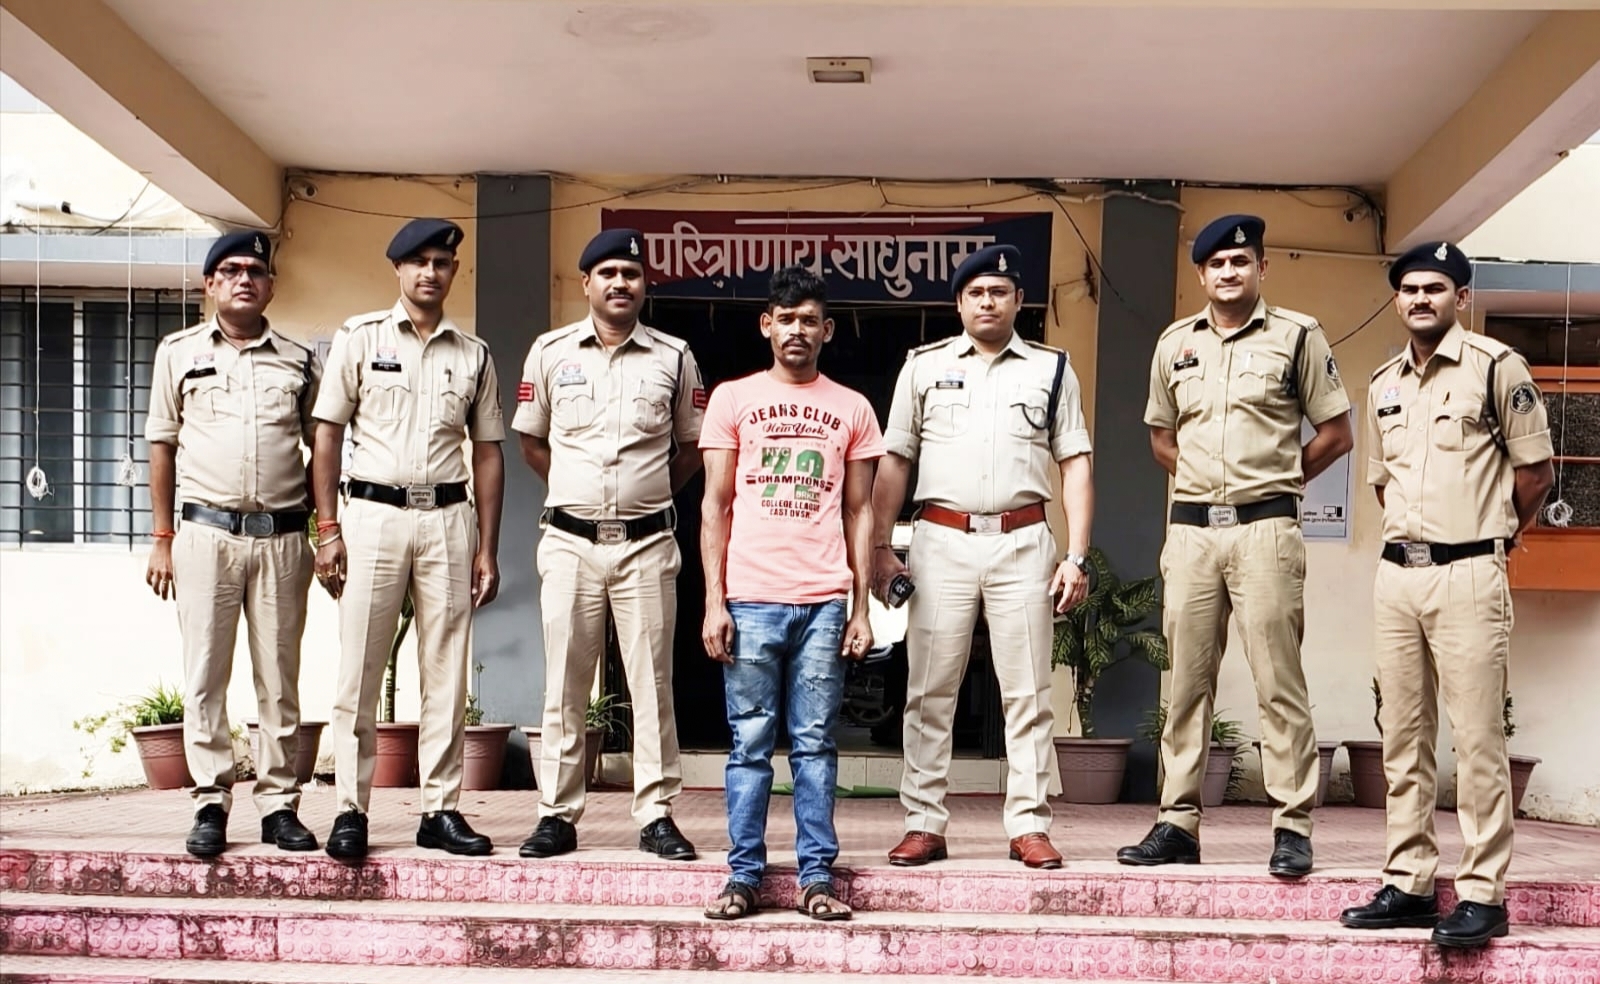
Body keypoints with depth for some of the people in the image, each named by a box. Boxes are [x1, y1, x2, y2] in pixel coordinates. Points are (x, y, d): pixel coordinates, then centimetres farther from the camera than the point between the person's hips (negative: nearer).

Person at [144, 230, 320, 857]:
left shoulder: (298, 362, 11)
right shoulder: (179, 353, 9)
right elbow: (162, 446, 10)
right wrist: (162, 538, 5)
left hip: (281, 535, 1)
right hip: (206, 530, -1)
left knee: (280, 678, 4)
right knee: (205, 675, 0)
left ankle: (279, 804, 10)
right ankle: (211, 804, 6)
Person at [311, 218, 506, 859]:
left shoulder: (474, 355, 11)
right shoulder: (360, 339, 5)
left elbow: (488, 453, 12)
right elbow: (327, 434, 2)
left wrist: (487, 548, 6)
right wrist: (328, 529, -5)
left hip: (448, 519, 2)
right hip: (374, 513, -2)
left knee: (447, 673, 4)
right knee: (358, 671, -2)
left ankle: (440, 810, 11)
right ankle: (351, 811, 4)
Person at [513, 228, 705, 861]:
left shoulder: (674, 358, 5)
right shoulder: (551, 352, 6)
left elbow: (691, 447, 15)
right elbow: (531, 440, 15)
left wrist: (651, 495, 8)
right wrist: (578, 494, 10)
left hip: (647, 543, 0)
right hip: (570, 541, 1)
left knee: (651, 684, 2)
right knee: (564, 685, 4)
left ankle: (656, 815, 8)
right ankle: (557, 815, 11)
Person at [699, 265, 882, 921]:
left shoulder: (852, 410, 12)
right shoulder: (733, 399, 9)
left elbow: (859, 513, 12)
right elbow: (715, 506, 6)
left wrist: (861, 608, 5)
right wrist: (714, 601, -2)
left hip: (825, 602, 1)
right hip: (751, 600, -1)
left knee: (816, 744, 2)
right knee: (750, 744, 1)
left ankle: (817, 877, 7)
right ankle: (744, 876, 7)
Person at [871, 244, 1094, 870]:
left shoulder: (1051, 368, 10)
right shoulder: (924, 367, 10)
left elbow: (1075, 465, 7)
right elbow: (894, 462, 10)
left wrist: (1076, 556, -2)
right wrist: (880, 548, 1)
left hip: (1022, 542, 0)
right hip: (941, 541, 0)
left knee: (1028, 692, 1)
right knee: (930, 690, 1)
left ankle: (1029, 825, 7)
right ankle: (923, 825, 7)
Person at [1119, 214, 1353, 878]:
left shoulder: (1297, 335, 3)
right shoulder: (1175, 343, 14)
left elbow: (1335, 432, 6)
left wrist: (1279, 477, 6)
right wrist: (1202, 481, 14)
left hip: (1265, 528, -4)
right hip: (1190, 527, 4)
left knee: (1278, 681, -5)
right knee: (1186, 681, 7)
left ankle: (1293, 827, -1)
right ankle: (1178, 822, 13)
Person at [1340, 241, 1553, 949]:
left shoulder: (1496, 367, -3)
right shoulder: (1384, 385, 14)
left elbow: (1535, 471, 1)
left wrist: (1495, 534, 10)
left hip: (1468, 575, -6)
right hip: (1396, 573, 6)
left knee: (1477, 740, -6)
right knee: (1404, 738, 8)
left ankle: (1482, 895, -2)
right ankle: (1408, 884, 15)